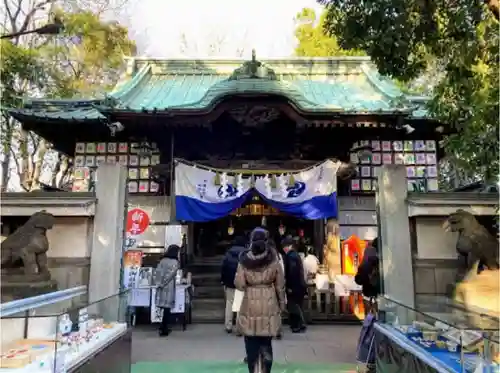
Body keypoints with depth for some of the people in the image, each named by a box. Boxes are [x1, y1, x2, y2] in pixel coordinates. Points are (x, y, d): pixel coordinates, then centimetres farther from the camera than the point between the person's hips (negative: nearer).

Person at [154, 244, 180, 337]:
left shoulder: (162, 260, 8)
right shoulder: (175, 262, -9)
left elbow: (158, 272, 3)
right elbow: (170, 275, -15)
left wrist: (158, 283, 5)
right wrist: (162, 284, -7)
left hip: (161, 287, 6)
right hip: (169, 287, -6)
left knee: (162, 307, 13)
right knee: (167, 308, 2)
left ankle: (163, 327, 22)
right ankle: (164, 330, 7)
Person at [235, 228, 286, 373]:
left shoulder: (244, 261, -9)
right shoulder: (273, 261, -6)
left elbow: (239, 285, -7)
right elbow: (280, 285, 0)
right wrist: (282, 304, 11)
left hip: (250, 306, -1)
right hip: (269, 305, 1)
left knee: (251, 343, 12)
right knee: (266, 343, 13)